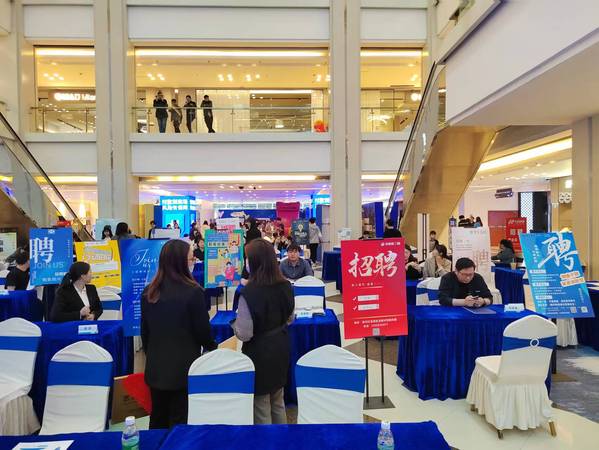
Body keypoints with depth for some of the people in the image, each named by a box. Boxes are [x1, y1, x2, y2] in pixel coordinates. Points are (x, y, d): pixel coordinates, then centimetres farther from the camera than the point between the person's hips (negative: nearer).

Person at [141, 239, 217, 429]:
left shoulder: (148, 292, -2)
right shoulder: (193, 292, -18)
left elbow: (145, 331, 8)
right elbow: (203, 331, -10)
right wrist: (212, 348, 10)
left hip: (155, 368, 5)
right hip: (184, 367, -5)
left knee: (158, 420, 19)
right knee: (180, 422, 8)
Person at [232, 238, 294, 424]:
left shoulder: (249, 293, -24)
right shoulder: (285, 286, -5)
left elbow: (244, 334, -20)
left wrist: (233, 321, -2)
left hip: (259, 353, -6)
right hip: (280, 350, 6)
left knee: (261, 409, 13)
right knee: (278, 402, 24)